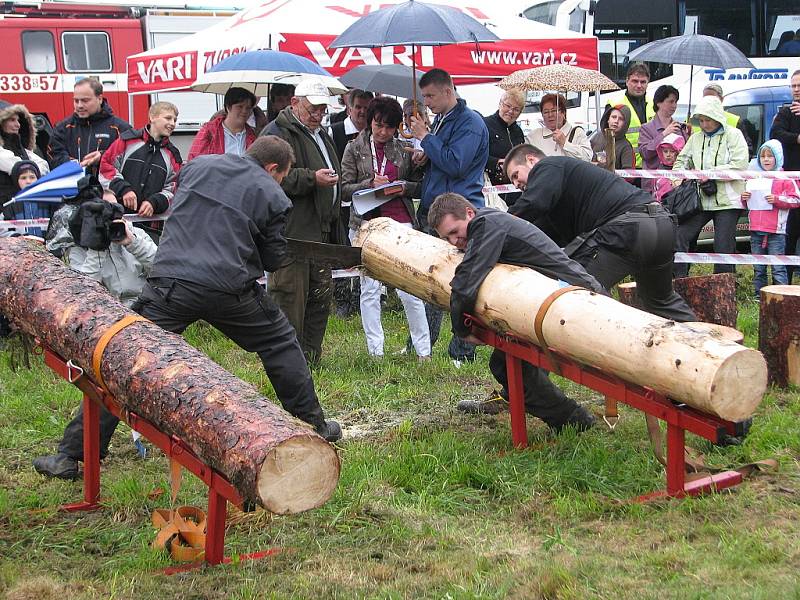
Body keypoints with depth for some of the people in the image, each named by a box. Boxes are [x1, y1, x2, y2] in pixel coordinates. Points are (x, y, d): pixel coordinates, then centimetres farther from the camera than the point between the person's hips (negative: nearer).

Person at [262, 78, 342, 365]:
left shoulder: (321, 135, 23)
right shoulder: (277, 133, -8)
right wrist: (312, 179, -24)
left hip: (320, 230, 9)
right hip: (292, 231, -9)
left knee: (321, 295, 12)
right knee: (290, 295, -8)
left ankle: (311, 357, 21)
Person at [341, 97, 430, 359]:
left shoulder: (404, 150, 8)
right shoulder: (355, 149, 6)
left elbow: (419, 184, 12)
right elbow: (345, 187, 1)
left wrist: (404, 187, -8)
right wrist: (370, 184, -15)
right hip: (366, 223, 0)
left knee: (409, 288, -4)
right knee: (370, 288, 4)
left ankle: (423, 349, 5)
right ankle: (375, 350, 11)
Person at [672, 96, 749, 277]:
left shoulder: (733, 135, 0)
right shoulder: (695, 138, 15)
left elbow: (739, 165, -10)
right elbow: (681, 161, 19)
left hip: (727, 201, -5)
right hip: (700, 199, 5)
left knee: (723, 245, -4)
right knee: (680, 236, -7)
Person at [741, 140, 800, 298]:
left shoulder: (785, 179, 0)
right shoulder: (754, 178, 16)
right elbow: (748, 203, 27)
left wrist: (777, 199, -16)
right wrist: (744, 198, 5)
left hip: (776, 232, -6)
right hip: (756, 231, 6)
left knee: (778, 268, -6)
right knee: (758, 268, 11)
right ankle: (759, 295, 17)